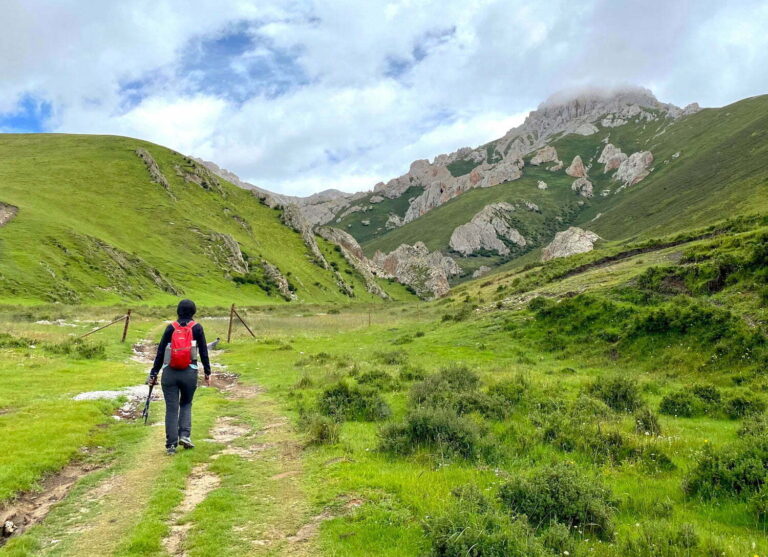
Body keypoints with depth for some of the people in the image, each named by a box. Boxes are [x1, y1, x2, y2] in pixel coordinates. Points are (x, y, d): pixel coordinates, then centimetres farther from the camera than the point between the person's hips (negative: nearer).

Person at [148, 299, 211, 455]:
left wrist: (153, 374, 9)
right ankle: (184, 435, 4)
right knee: (186, 404, 20)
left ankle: (171, 444, 6)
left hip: (169, 373, 0)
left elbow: (160, 352, 3)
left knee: (171, 408, 6)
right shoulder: (197, 328, 0)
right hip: (189, 372, 0)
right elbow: (203, 352, 1)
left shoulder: (171, 328, 2)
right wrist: (207, 373, 9)